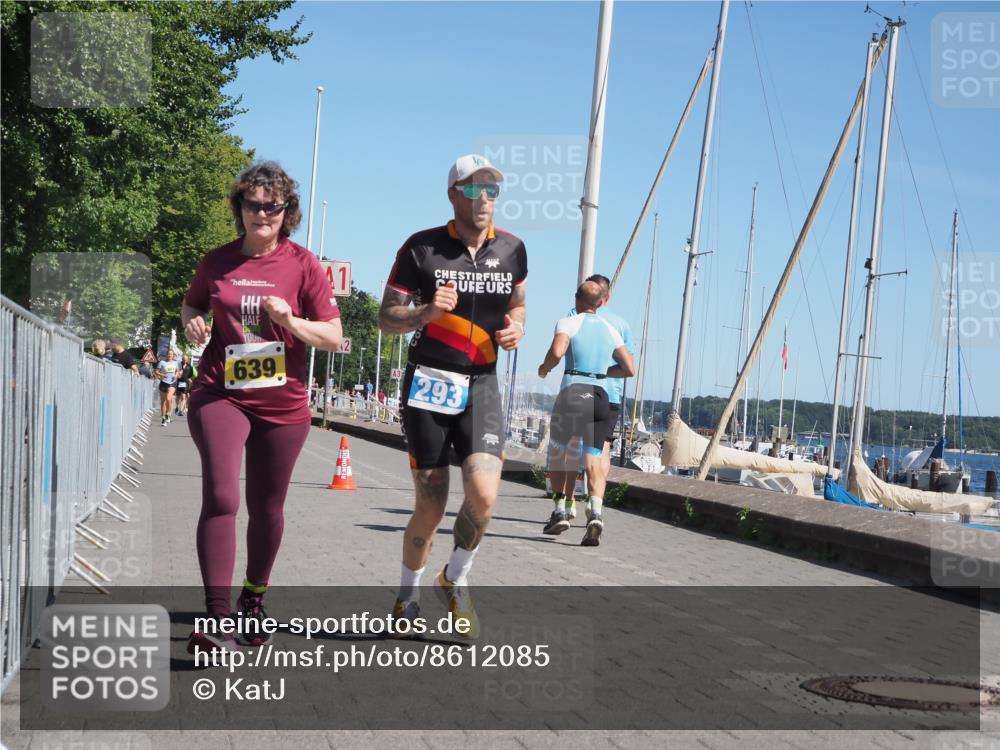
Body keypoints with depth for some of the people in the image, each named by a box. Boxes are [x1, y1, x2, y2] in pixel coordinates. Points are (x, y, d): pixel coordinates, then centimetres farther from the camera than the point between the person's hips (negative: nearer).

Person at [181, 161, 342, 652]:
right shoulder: (218, 262, 3)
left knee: (267, 509, 11)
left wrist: (292, 321, -19)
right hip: (220, 395, 0)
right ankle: (217, 618, -17)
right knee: (220, 499, -16)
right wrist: (192, 322, -1)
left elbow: (333, 337, -2)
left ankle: (253, 600, 33)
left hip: (282, 404, 0)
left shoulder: (303, 265, -2)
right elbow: (192, 304, 22)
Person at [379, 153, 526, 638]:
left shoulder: (512, 250, 5)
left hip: (481, 384, 2)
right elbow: (387, 317, -2)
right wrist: (426, 313, -22)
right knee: (431, 507, 0)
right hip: (428, 381, -2)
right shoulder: (421, 248, -5)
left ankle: (456, 580, 11)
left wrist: (516, 328, -1)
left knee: (483, 493, -17)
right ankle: (407, 596, 25)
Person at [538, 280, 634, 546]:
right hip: (600, 395, 3)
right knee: (594, 460, 0)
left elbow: (557, 352, -17)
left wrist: (544, 368, 2)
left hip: (572, 392, -3)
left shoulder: (569, 322, 2)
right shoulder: (610, 329, 17)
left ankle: (560, 512, 12)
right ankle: (595, 512, -21)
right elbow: (629, 368, 15)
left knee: (557, 452, 15)